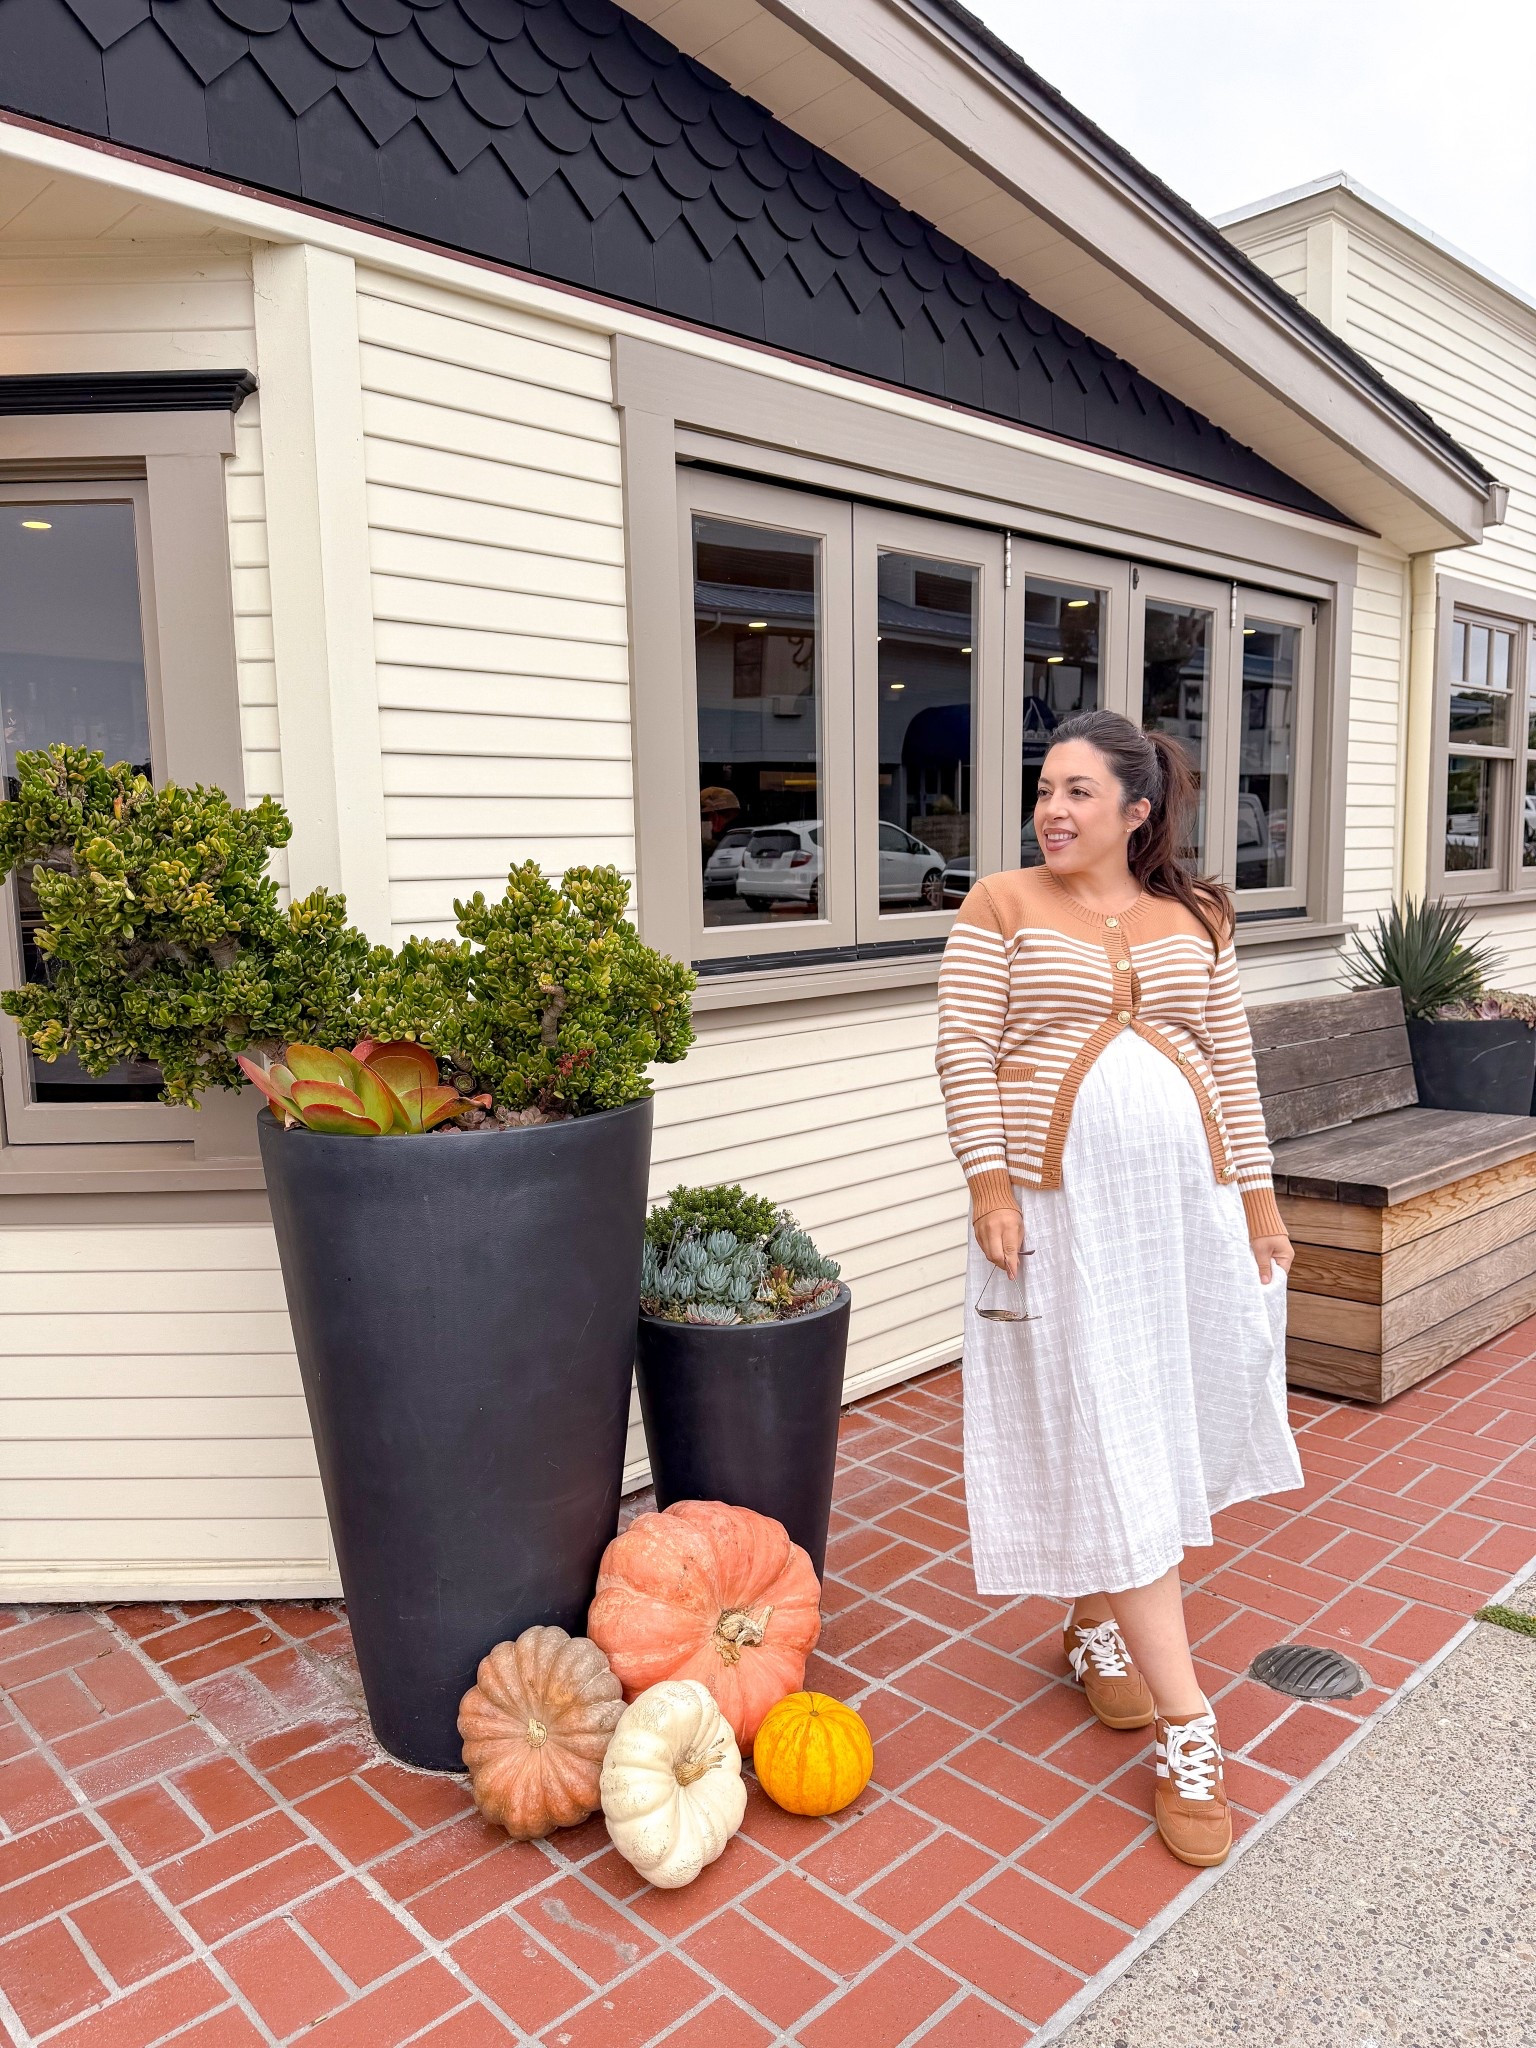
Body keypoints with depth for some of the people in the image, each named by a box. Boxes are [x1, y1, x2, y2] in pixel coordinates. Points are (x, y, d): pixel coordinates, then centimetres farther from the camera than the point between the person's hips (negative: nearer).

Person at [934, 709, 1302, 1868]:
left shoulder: (1193, 919, 10)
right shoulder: (1003, 906, 0)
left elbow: (1231, 1063, 10)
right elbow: (965, 1048, -6)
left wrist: (1258, 1194, 7)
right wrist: (991, 1182, -14)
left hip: (1184, 1196, 4)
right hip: (1061, 1203, -4)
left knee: (1162, 1419, 12)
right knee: (1105, 1439, -3)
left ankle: (1097, 1619, 37)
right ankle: (1188, 1727, 4)